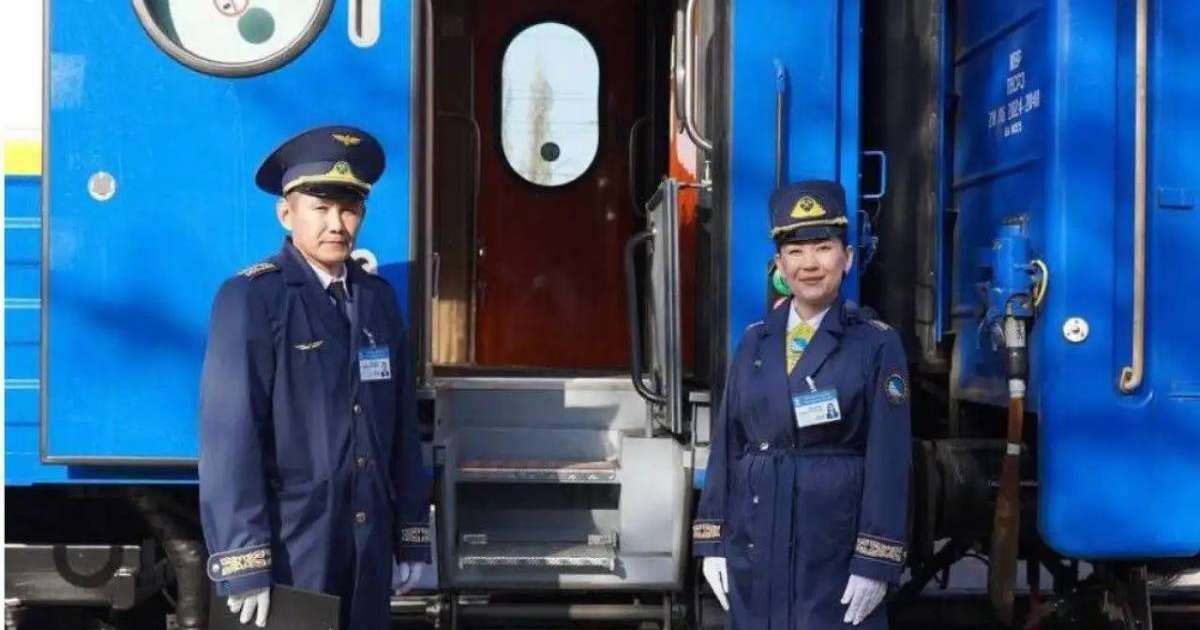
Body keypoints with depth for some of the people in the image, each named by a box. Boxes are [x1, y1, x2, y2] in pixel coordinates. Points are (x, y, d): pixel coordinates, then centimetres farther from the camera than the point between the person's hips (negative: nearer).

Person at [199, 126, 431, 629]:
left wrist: (412, 534, 12)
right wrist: (244, 563, -19)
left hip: (369, 543, 6)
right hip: (290, 545, -6)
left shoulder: (377, 297, 10)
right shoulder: (251, 298, -10)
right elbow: (229, 437, -15)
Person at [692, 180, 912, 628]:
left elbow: (889, 457, -8)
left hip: (836, 548, -3)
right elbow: (726, 442, 8)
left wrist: (875, 562, -12)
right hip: (753, 545, 4)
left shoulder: (877, 345, -4)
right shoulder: (754, 342, 8)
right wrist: (712, 541, 4)